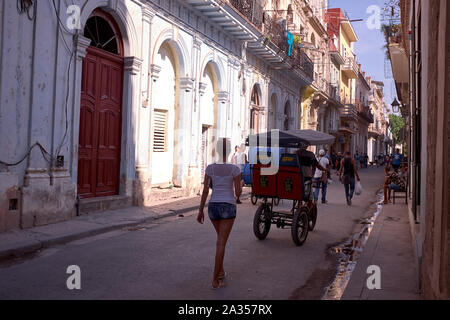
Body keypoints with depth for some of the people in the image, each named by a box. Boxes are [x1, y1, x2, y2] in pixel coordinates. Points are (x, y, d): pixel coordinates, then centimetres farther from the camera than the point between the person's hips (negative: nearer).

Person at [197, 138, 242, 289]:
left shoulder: (210, 168, 0)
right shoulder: (235, 169, -8)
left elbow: (205, 191, -1)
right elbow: (238, 193, -7)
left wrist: (200, 211, 5)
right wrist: (240, 183, 15)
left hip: (213, 206, 4)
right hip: (228, 207, -4)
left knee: (221, 238, 25)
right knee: (221, 244, -2)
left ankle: (221, 271, 28)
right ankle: (215, 280, -3)